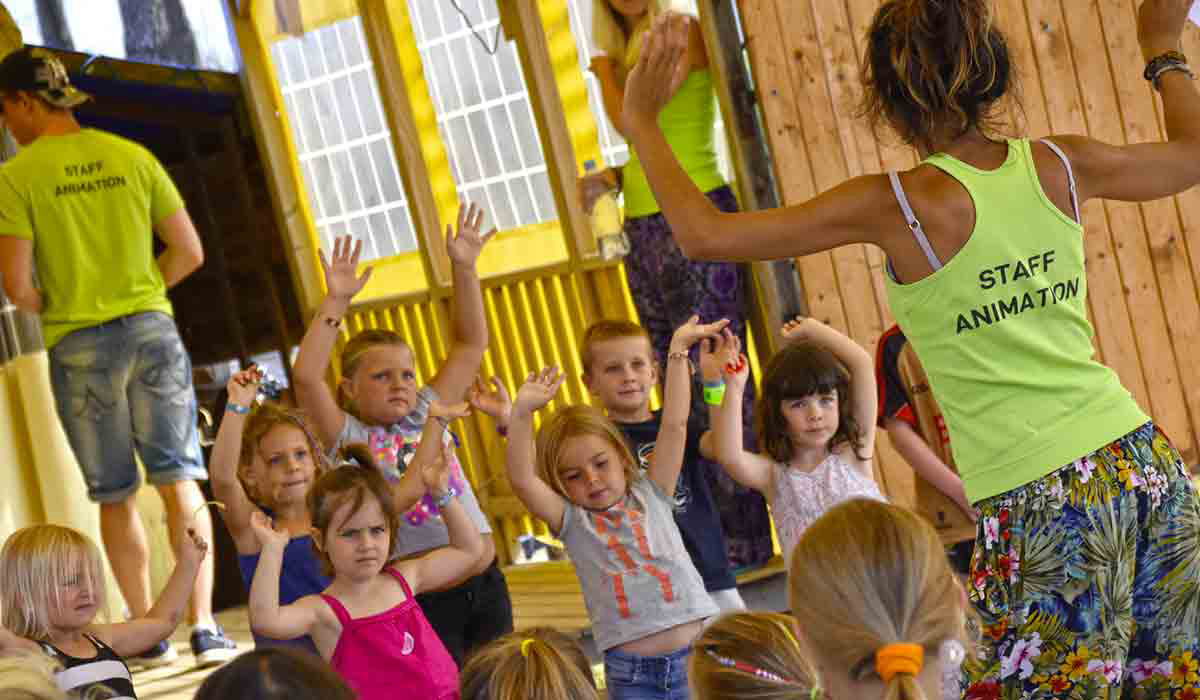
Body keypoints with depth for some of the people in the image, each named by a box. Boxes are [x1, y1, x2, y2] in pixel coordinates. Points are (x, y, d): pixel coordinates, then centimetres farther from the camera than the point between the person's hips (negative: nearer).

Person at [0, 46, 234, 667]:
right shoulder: (132, 157, 4)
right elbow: (189, 251, 4)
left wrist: (51, 310, 10)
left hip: (77, 344, -2)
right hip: (151, 328, 2)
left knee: (115, 497, 8)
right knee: (179, 479, 3)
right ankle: (203, 625, -3)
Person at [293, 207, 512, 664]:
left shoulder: (427, 415, 10)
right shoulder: (351, 438, -2)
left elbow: (471, 343, 13)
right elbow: (306, 377, -17)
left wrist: (464, 268, 4)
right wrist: (336, 303, -19)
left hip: (485, 581, 5)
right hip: (424, 597, -5)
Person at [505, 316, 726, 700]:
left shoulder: (650, 495, 9)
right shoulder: (571, 521, 6)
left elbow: (674, 425, 3)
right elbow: (522, 481, -9)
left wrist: (678, 351, 0)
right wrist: (522, 414, -19)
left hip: (699, 654, 1)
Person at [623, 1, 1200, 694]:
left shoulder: (896, 206, -12)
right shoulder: (1063, 166, 3)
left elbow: (703, 234, -9)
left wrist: (641, 119, 5)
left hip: (1041, 501, -6)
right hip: (1144, 456, 6)